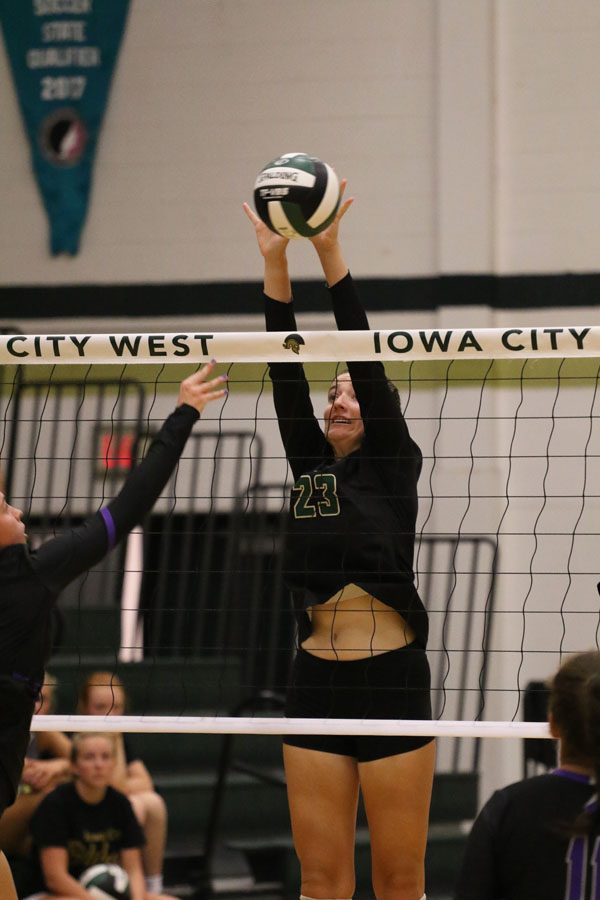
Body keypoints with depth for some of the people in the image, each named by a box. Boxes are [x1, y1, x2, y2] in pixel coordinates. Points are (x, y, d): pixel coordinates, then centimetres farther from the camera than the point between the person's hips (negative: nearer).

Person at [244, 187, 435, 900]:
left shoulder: (394, 466, 2)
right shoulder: (309, 464, 13)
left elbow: (367, 362, -7)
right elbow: (286, 373, 5)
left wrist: (331, 254, -13)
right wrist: (275, 263, -4)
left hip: (391, 681, -4)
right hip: (316, 683, 4)